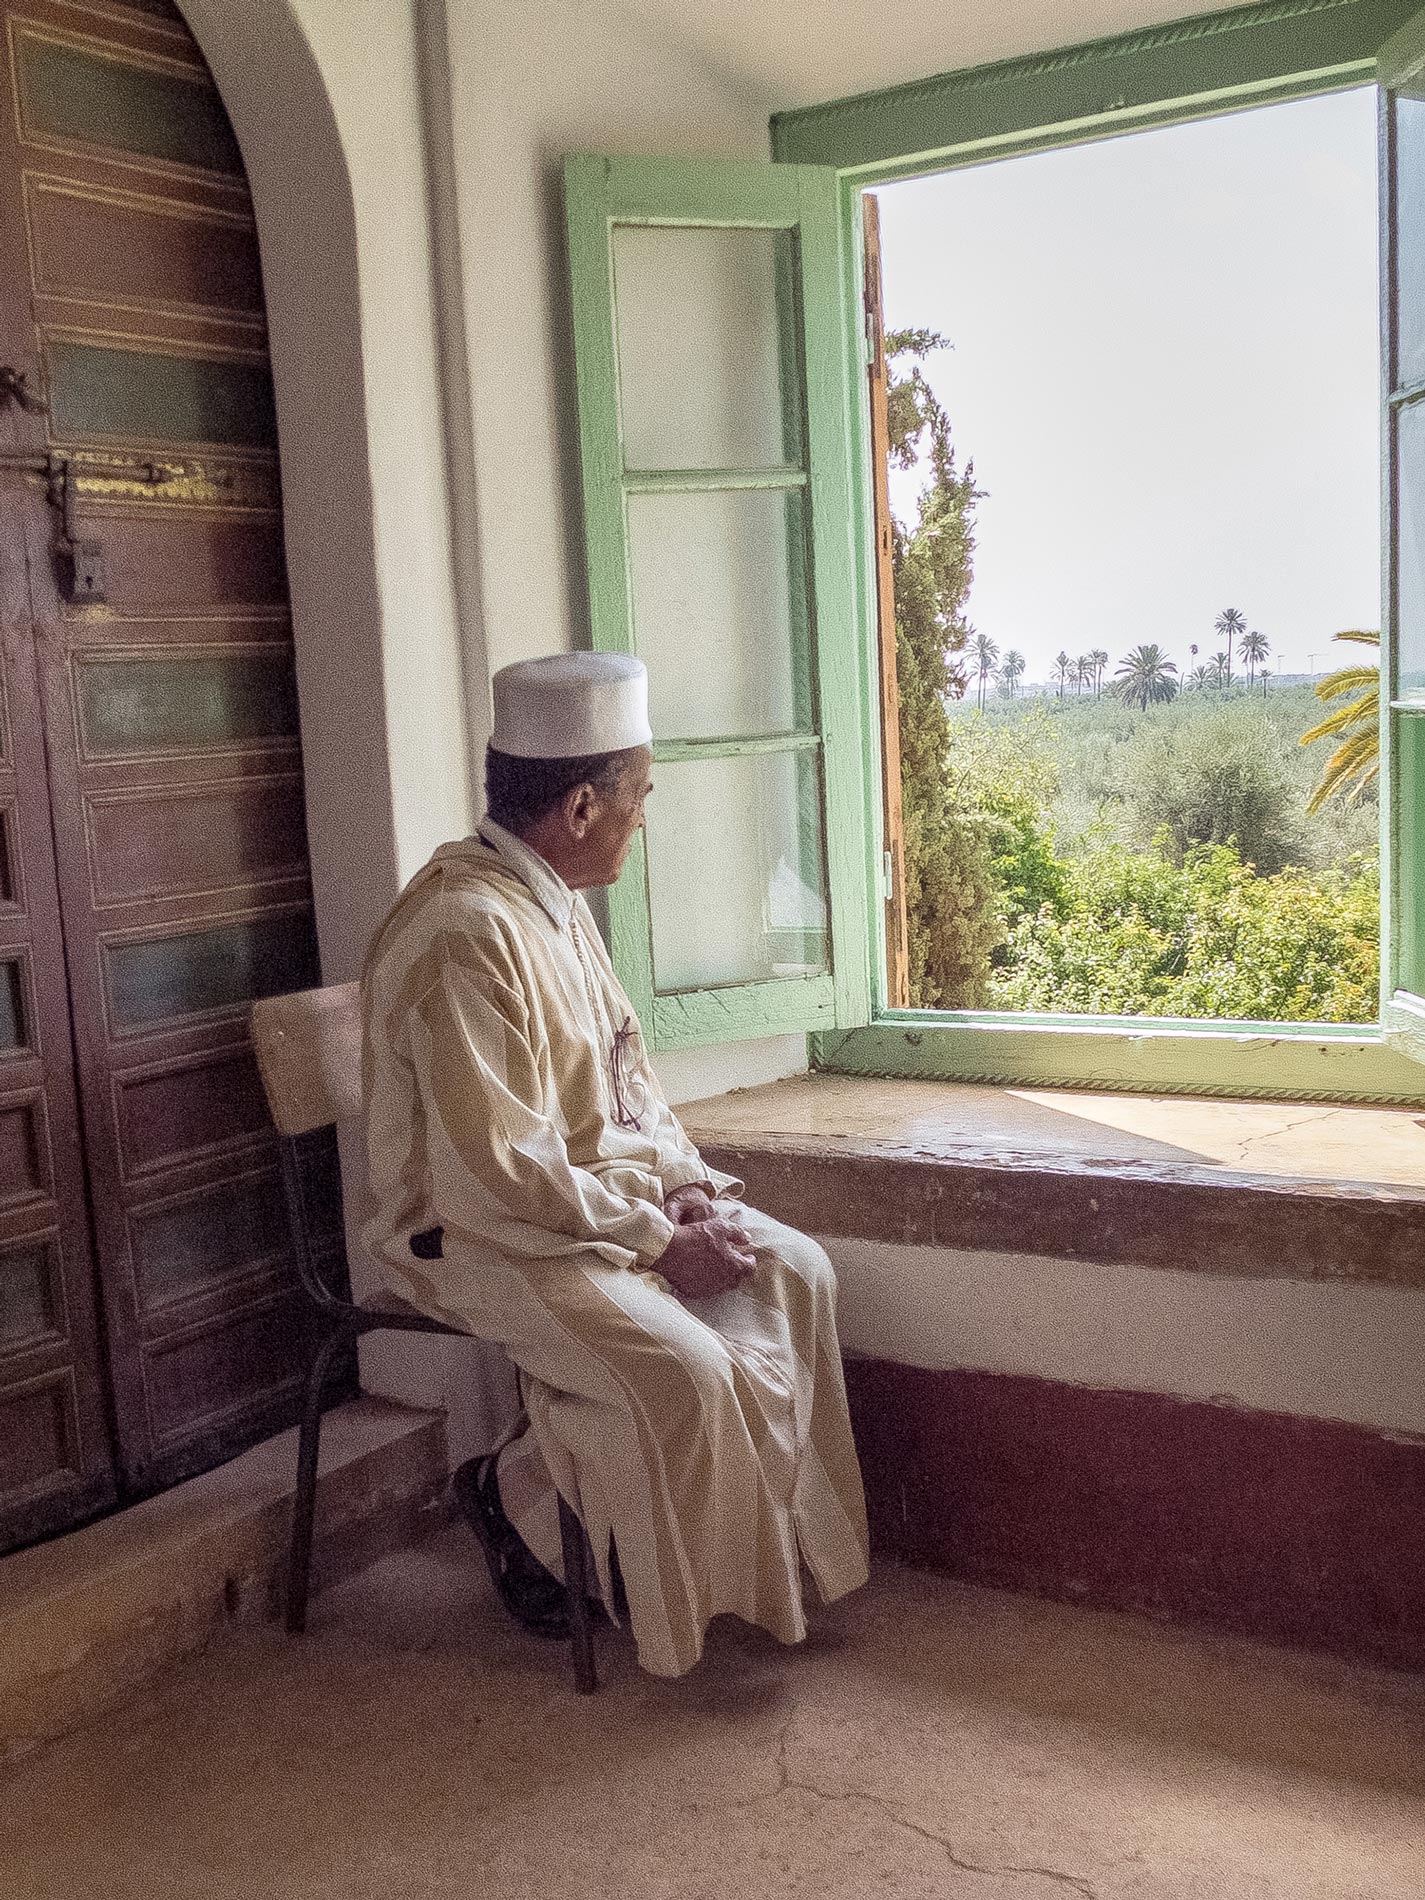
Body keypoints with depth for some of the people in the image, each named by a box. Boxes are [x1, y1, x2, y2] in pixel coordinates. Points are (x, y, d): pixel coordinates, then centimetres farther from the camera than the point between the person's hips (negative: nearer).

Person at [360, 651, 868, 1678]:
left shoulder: (557, 902, 7)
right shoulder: (466, 934, -25)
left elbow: (626, 1068, 16)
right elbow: (499, 1173, -28)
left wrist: (682, 1178, -1)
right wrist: (656, 1237, -21)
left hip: (601, 1196, 10)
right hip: (476, 1236, -9)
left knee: (795, 1272, 0)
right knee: (676, 1363, -27)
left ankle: (774, 1533, 12)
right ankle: (516, 1492, 1)